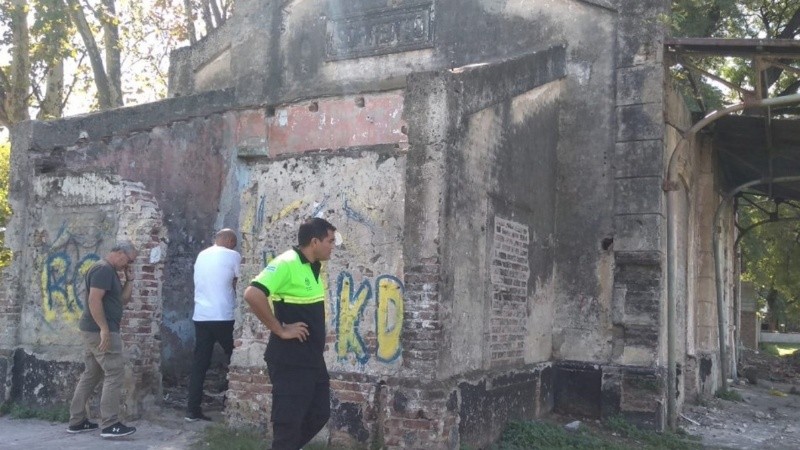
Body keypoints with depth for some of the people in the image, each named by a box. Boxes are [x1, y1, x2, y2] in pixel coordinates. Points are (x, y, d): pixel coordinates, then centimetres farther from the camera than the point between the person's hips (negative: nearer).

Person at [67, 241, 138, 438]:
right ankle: (110, 425, -7)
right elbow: (94, 300, -23)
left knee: (92, 374, 14)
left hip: (94, 330, 10)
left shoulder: (110, 271, 18)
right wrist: (104, 329, -26)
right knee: (114, 373, -8)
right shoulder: (103, 269, -14)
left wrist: (129, 280, 8)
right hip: (100, 330, -10)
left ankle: (77, 421, 19)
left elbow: (123, 299, 21)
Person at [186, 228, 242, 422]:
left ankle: (193, 410, 5)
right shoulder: (233, 256, -3)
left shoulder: (201, 256, 15)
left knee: (199, 363, 6)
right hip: (223, 317, -6)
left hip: (200, 316, 6)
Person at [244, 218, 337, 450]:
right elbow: (252, 295, -29)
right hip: (289, 360, -9)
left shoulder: (313, 267, 10)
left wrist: (317, 336, 11)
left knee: (319, 414, 17)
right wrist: (280, 330, -22)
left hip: (313, 358, 9)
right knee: (289, 421, 0)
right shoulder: (287, 263, -18)